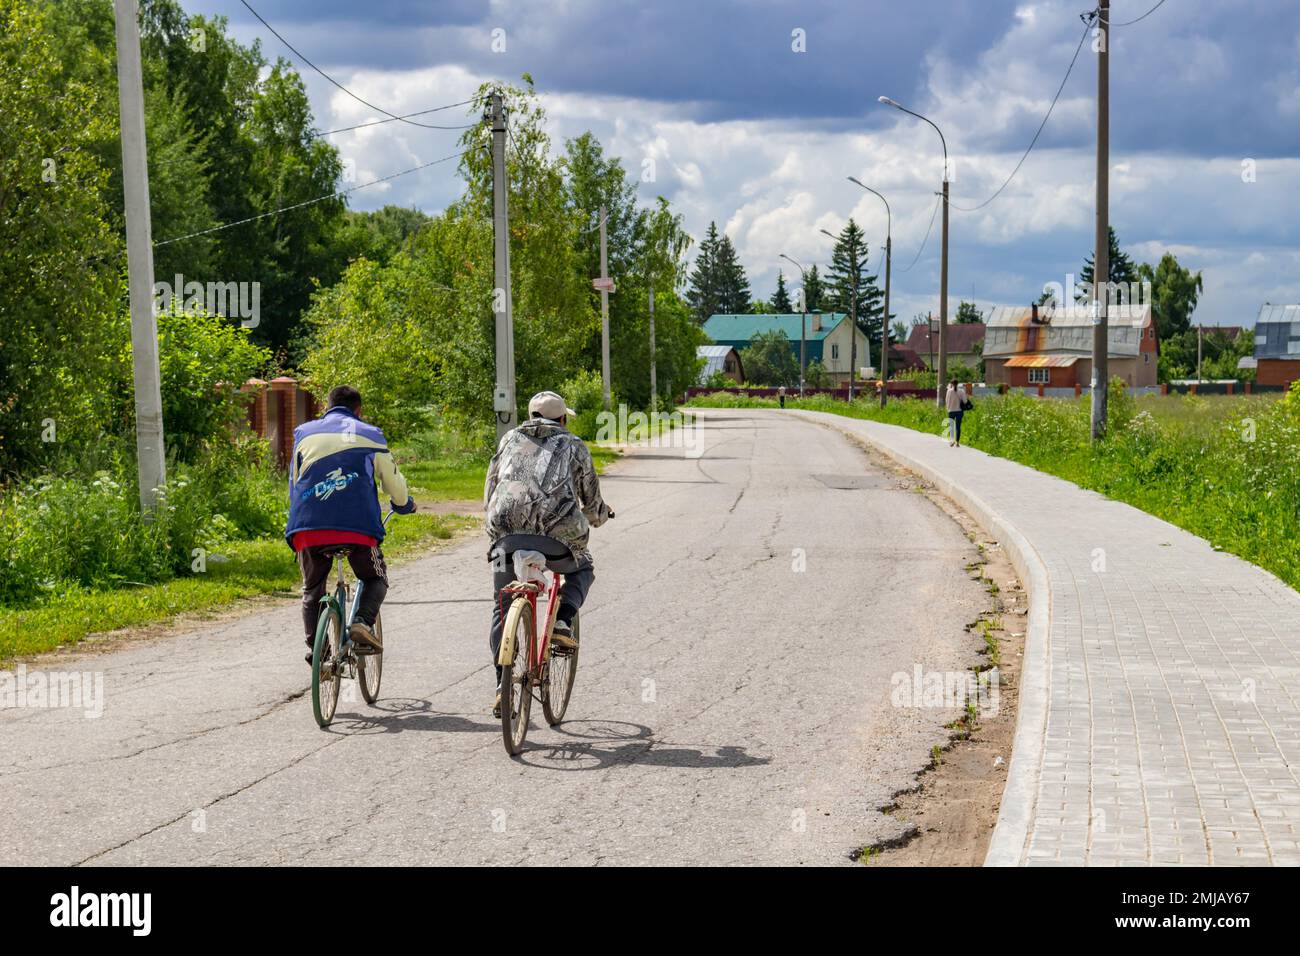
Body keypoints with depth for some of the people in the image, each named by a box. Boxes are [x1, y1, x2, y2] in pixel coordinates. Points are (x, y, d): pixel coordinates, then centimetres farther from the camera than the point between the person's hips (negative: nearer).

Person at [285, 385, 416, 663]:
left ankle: (314, 646, 5)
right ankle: (363, 622, -8)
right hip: (357, 525, -2)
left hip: (308, 527, 2)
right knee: (375, 579, 20)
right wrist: (405, 504, 42)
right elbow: (392, 480, 21)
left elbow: (294, 482, 27)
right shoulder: (369, 434, 16)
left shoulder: (304, 433, 22)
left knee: (312, 590, 21)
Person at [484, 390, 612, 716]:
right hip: (556, 528, -2)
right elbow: (591, 500, 23)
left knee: (502, 608, 13)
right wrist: (599, 515, 45)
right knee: (582, 570, 29)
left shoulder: (510, 438, 24)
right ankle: (562, 622, 3)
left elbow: (489, 493, 24)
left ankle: (502, 684, 4)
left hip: (505, 529, 2)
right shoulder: (573, 445, 19)